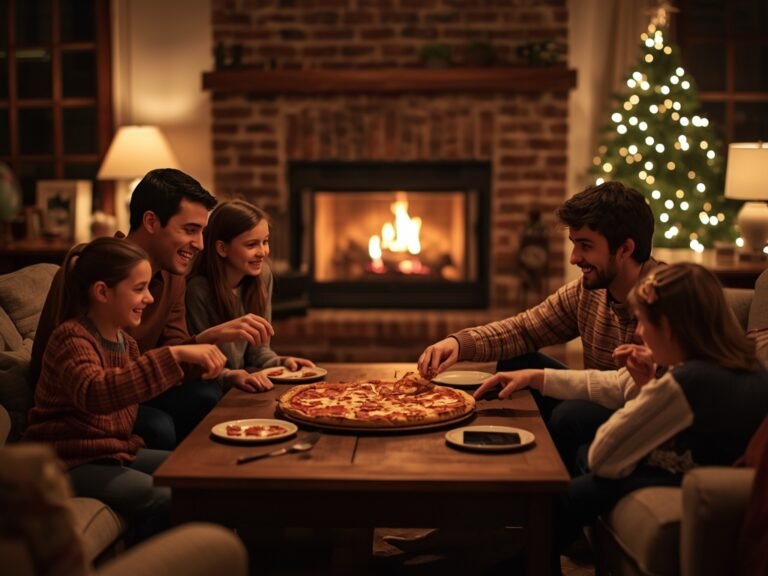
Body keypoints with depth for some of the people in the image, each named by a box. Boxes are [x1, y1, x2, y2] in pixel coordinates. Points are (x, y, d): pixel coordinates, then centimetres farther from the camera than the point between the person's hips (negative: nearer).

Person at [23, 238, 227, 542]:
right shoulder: (71, 337, -18)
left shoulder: (124, 339, 10)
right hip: (72, 463, -9)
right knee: (166, 501, -26)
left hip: (117, 451, 9)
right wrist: (174, 355, -45)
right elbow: (94, 392, -40)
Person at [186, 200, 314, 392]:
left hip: (244, 383, 5)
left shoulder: (262, 276, -1)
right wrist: (232, 376, -34)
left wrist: (279, 362, -12)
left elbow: (257, 348, 7)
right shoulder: (198, 289, -21)